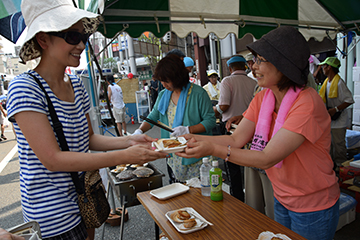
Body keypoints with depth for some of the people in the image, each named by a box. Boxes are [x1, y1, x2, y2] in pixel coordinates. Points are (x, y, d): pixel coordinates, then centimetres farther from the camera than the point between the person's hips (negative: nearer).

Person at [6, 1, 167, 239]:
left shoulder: (77, 84, 1)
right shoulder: (24, 88, -20)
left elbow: (88, 138, 5)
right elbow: (52, 159, -26)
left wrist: (129, 141, -11)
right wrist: (123, 157, -30)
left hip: (85, 196, 6)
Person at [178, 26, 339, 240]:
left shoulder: (307, 103, -28)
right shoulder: (263, 98, -4)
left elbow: (267, 158, -32)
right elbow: (236, 139, -10)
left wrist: (213, 149, -37)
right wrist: (192, 138, -21)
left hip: (313, 207, -6)